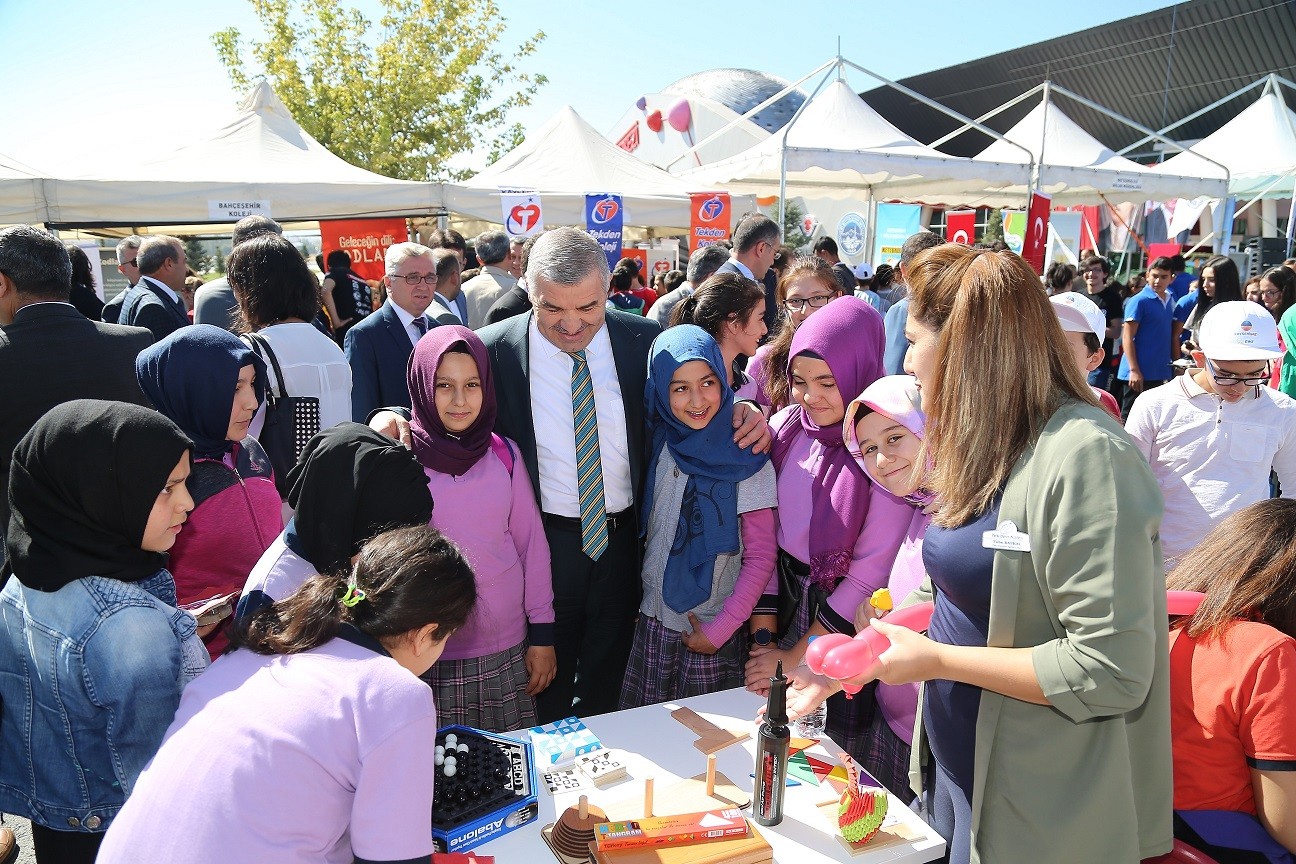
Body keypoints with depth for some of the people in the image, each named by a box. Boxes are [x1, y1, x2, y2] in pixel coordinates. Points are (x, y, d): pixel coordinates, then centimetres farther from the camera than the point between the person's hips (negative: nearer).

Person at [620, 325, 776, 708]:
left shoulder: (746, 460, -13)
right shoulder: (658, 444, -1)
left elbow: (761, 558, -10)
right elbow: (643, 529, 8)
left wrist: (720, 629, -12)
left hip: (716, 628, -3)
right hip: (654, 621, 4)